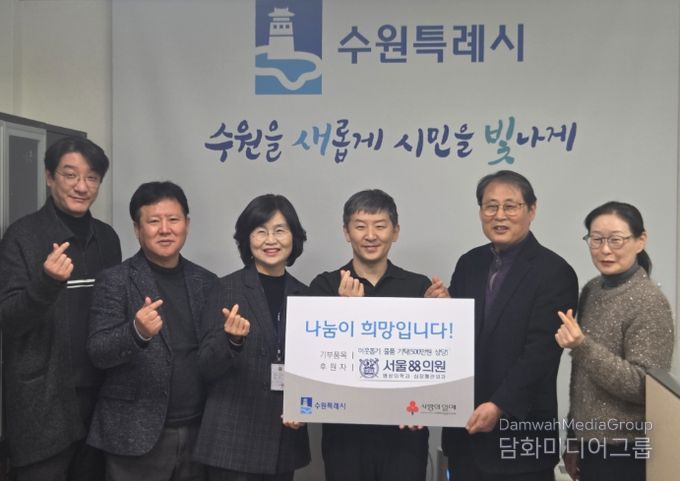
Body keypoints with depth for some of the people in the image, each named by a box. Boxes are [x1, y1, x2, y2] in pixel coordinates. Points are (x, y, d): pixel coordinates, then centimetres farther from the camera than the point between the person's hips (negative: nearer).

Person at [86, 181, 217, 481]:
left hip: (198, 432, 3)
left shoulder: (206, 282, 6)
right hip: (137, 435, -3)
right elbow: (98, 353, -12)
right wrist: (137, 332, -28)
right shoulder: (115, 281, -5)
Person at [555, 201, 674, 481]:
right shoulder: (592, 290, 3)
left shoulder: (649, 302, -17)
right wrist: (573, 440, 14)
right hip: (590, 443, 6)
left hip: (624, 452, -6)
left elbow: (644, 387, -20)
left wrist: (582, 346, -29)